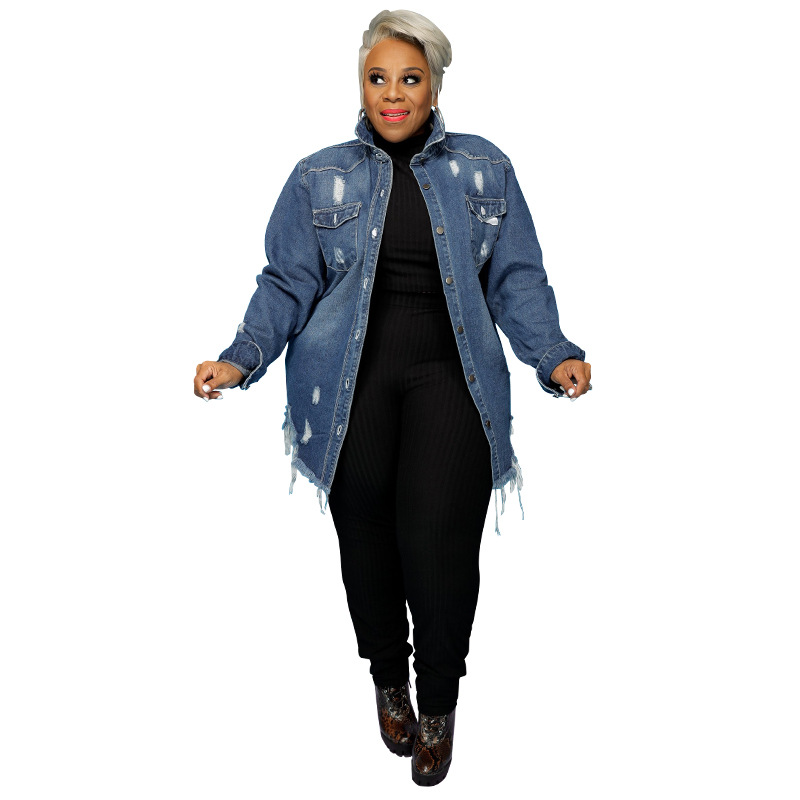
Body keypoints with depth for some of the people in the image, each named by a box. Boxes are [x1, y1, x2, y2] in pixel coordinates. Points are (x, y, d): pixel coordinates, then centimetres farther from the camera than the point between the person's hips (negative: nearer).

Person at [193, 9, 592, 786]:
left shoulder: (484, 170, 11)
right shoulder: (318, 177, 10)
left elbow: (515, 278, 7)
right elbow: (287, 283, 7)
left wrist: (553, 355, -8)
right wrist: (242, 358, -8)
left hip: (449, 373, -1)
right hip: (351, 380, 1)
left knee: (438, 541, -11)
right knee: (367, 543, 6)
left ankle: (438, 706, 15)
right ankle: (389, 682, 34)